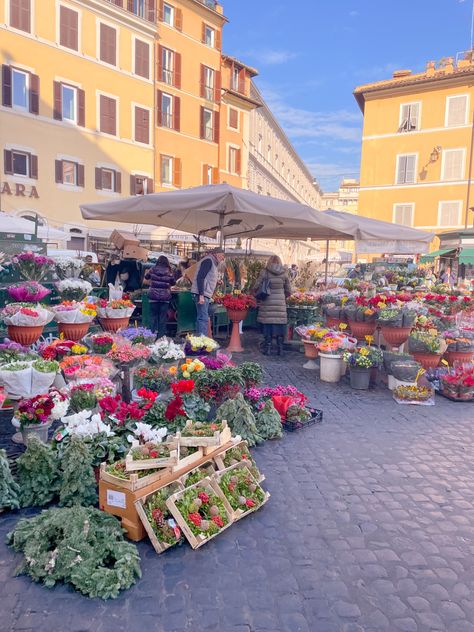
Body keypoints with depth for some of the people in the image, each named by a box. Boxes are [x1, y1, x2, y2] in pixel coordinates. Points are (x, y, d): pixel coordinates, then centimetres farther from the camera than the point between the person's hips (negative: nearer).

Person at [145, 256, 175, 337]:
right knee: (163, 317, 3)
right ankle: (161, 336, 4)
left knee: (154, 316, 7)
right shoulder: (169, 271, -2)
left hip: (154, 297, 1)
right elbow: (173, 283, 8)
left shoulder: (153, 269, 1)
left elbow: (146, 276, 18)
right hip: (165, 297, -1)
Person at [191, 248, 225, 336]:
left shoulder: (212, 262, 21)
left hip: (205, 294, 10)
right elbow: (200, 277, -20)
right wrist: (201, 295, -25)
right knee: (203, 318, -13)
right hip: (201, 294, -10)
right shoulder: (208, 260, -10)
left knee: (201, 318, 11)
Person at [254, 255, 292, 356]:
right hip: (280, 303, 1)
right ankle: (280, 349, 13)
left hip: (267, 303, -1)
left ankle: (267, 349, 10)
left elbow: (257, 287, 1)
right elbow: (288, 291, 9)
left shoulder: (264, 272, -1)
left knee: (268, 326, 5)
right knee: (279, 325, 7)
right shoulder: (284, 273, 4)